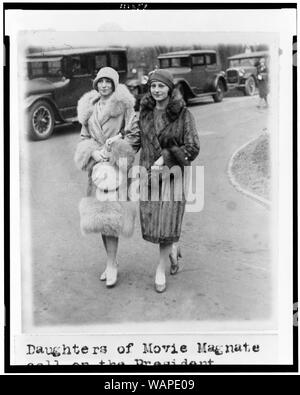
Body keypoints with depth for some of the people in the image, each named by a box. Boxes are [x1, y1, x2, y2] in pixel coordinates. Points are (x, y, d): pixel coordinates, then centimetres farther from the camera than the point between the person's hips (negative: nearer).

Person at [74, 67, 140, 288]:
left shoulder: (125, 106, -4)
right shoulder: (89, 108, 12)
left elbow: (135, 135, -6)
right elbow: (84, 137, 13)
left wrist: (114, 151, -13)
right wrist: (93, 153, -6)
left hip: (116, 165, -5)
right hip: (96, 165, 5)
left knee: (109, 215, -9)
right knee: (100, 214, 8)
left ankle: (112, 266, 1)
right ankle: (111, 261, 22)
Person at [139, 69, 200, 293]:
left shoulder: (183, 115, -7)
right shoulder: (145, 112, 5)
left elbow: (193, 148, -10)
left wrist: (166, 157, -17)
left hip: (173, 174, -3)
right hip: (149, 174, 4)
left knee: (168, 222, -3)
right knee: (151, 221, 7)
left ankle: (161, 269, 15)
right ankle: (173, 246, 39)